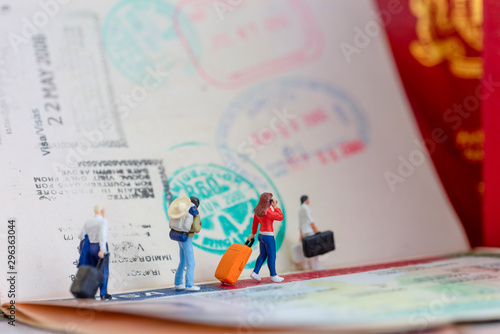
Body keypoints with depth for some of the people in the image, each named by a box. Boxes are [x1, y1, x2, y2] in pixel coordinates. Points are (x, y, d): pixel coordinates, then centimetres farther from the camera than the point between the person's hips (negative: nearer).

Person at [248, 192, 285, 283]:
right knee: (272, 256, 5)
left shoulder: (258, 210, 3)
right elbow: (281, 217, -17)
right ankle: (273, 276, 14)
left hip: (261, 235, 8)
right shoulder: (267, 212, -24)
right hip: (268, 236, -8)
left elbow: (255, 222, 15)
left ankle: (255, 273, 14)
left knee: (263, 255, 18)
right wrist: (275, 207, -12)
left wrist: (253, 233, 26)